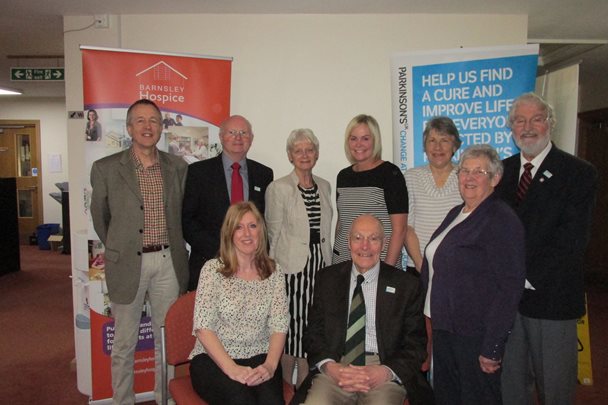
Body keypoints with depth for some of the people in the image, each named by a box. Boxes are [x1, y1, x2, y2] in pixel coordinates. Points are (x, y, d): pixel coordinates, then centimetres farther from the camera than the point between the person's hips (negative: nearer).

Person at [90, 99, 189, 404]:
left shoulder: (178, 167, 3)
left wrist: (172, 247, 12)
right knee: (124, 343, 11)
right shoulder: (106, 168, -4)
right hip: (128, 263, -2)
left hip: (168, 261, 2)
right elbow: (99, 217, 7)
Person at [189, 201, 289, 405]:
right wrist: (231, 368, -19)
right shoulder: (213, 269, -2)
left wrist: (270, 365, -17)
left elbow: (279, 326, -1)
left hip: (259, 359, 2)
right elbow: (203, 327, -9)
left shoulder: (273, 271, 5)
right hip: (213, 360, -2)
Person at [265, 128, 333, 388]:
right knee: (291, 328, -1)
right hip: (292, 268, -5)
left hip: (319, 266, 5)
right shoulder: (278, 188, -4)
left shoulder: (324, 186, 11)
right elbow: (274, 235, -3)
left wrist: (328, 266, 14)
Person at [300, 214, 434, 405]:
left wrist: (386, 372, -14)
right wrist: (329, 366, -10)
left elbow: (416, 344, 3)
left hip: (382, 372, 0)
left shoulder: (407, 285, 3)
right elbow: (313, 332, 9)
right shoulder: (327, 278, 9)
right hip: (335, 368, 1)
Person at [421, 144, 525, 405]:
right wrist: (435, 321, 14)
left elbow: (510, 287, -20)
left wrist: (492, 348, -21)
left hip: (475, 335, -8)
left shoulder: (501, 220, -15)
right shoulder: (456, 214, 11)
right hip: (444, 327, 8)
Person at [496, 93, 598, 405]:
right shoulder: (501, 171, 9)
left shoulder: (578, 173, -4)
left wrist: (529, 278, -17)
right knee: (509, 378, 15)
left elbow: (572, 239, -13)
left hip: (550, 296, -3)